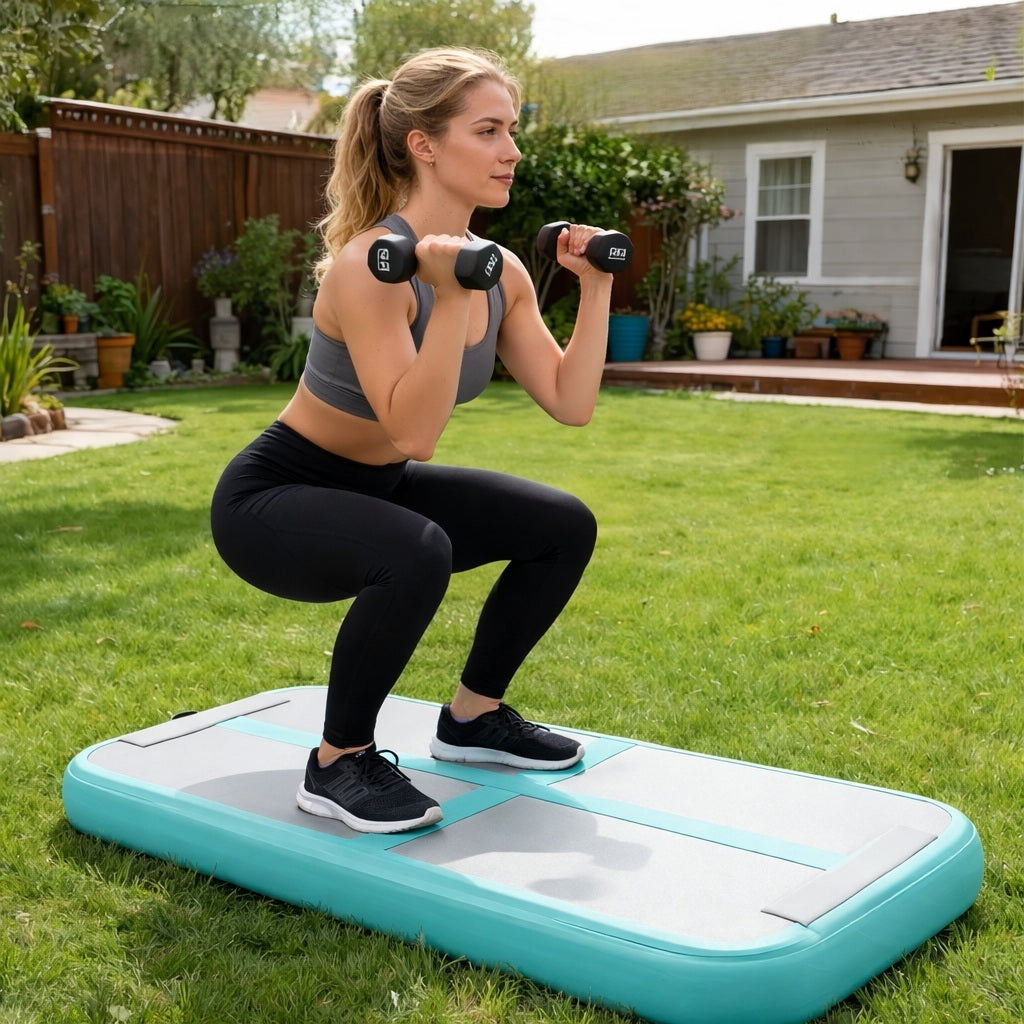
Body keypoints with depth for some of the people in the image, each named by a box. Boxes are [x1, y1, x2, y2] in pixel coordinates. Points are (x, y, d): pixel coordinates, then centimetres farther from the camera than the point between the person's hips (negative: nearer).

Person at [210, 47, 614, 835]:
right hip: (273, 498, -8)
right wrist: (450, 298, -41)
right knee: (417, 553, -37)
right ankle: (339, 763, -12)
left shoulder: (501, 270, -3)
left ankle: (472, 718, 18)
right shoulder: (369, 263, -28)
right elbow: (415, 433, -35)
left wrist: (596, 287, -6)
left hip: (374, 489, 8)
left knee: (565, 527, 3)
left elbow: (571, 404, -3)